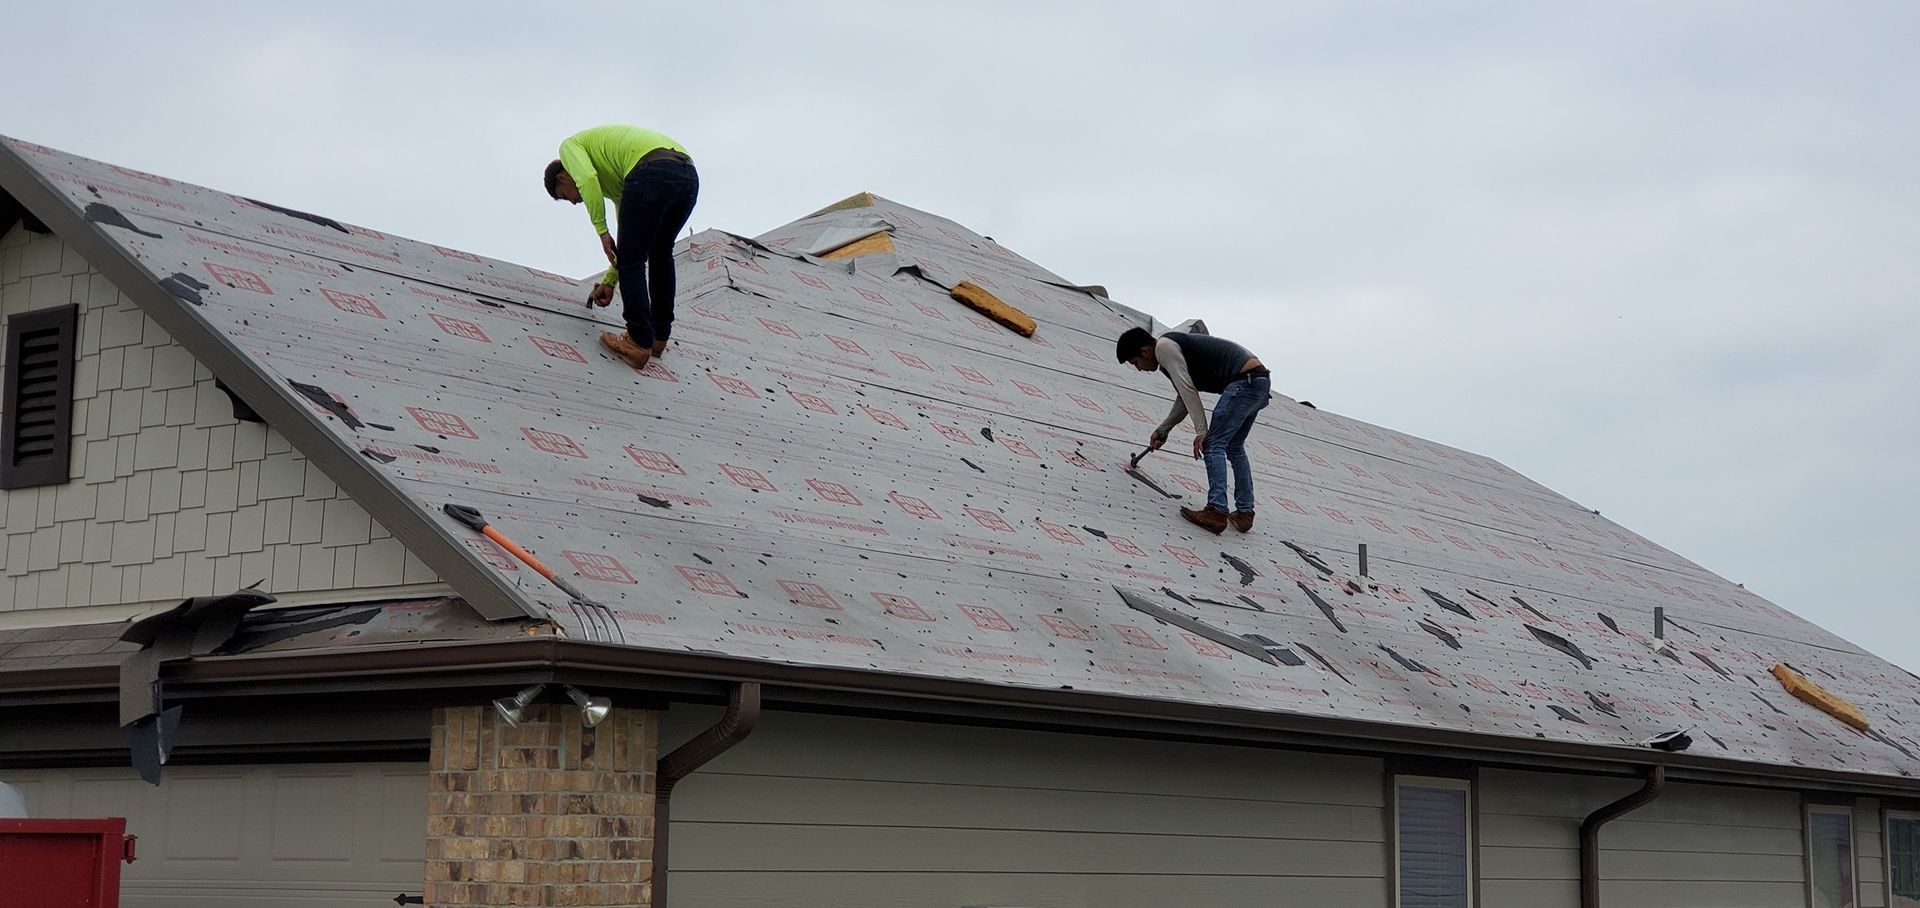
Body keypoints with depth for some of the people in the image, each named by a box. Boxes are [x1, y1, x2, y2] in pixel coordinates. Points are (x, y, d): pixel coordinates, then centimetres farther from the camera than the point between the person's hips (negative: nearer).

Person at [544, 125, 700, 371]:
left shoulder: (570, 146, 21)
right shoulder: (611, 181, 41)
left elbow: (587, 180, -3)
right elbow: (628, 233, 43)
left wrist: (602, 232, 1)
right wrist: (609, 282, 48)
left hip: (652, 173, -8)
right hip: (689, 175, 8)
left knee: (632, 261, 3)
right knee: (660, 254, 28)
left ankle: (640, 343, 3)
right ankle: (658, 336, 34)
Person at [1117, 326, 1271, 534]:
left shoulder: (1164, 347, -6)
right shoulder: (1175, 347, 25)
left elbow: (1188, 390, -13)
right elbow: (1184, 399, 32)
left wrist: (1201, 431, -14)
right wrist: (1162, 430, 35)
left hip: (1244, 381, -10)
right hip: (1261, 379, 10)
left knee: (1214, 445, -8)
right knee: (1234, 448, 18)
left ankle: (1216, 512, -16)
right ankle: (1245, 513, 16)